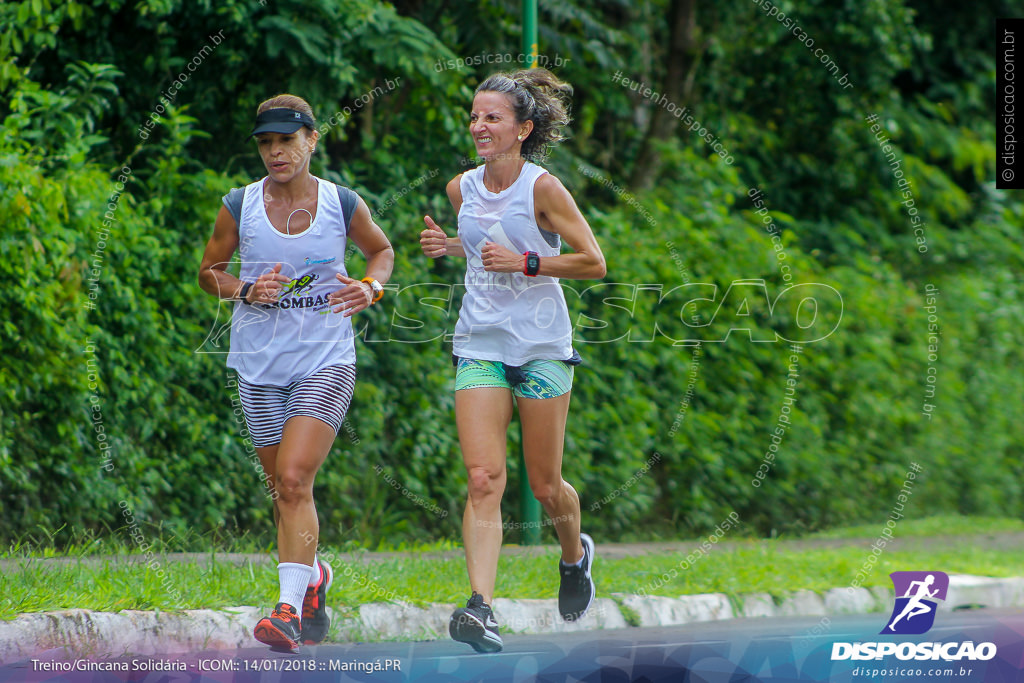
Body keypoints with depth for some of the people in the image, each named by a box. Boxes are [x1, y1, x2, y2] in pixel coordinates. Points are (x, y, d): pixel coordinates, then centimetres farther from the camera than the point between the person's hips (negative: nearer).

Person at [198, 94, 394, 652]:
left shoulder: (342, 204, -1)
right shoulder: (239, 206, 0)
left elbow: (382, 251, 17)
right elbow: (208, 271, 11)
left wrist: (371, 287, -4)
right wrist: (245, 290, -9)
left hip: (325, 360, -3)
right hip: (260, 365, 3)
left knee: (294, 479, -18)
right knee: (282, 488, 11)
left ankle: (289, 607, -19)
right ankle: (314, 575, 39)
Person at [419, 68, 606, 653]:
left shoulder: (543, 188, -11)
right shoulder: (462, 189, 5)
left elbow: (593, 262, -9)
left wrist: (523, 262, -19)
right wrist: (448, 245, 4)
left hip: (542, 347, -3)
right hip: (479, 347, 3)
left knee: (545, 485, 7)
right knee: (484, 478, -13)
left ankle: (576, 555, 40)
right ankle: (481, 609, -22)